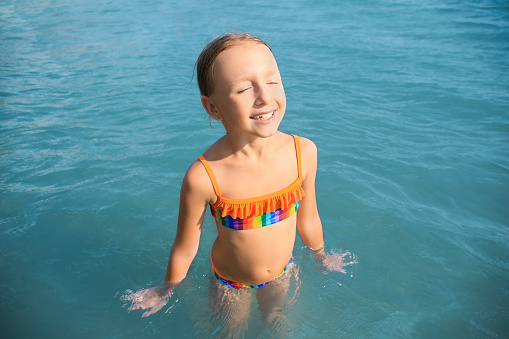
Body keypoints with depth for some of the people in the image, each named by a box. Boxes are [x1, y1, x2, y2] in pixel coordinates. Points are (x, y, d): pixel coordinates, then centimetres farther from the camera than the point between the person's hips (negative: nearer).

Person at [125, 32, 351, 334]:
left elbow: (307, 218, -6)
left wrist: (322, 257, 11)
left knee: (275, 322, 29)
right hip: (230, 283, -1)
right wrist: (166, 292, 0)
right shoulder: (204, 177, -34)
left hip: (282, 273, 2)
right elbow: (185, 249, -16)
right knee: (235, 332, 26)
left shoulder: (303, 152, -25)